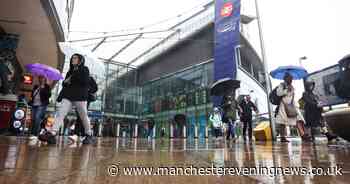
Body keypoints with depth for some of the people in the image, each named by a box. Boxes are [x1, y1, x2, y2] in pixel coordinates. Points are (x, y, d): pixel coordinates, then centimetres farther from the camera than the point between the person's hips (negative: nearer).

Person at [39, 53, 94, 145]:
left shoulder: (84, 69, 6)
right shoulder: (70, 71, 23)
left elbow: (85, 81, -9)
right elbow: (65, 83, 23)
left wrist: (72, 79, -6)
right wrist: (65, 82, 1)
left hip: (80, 96, -5)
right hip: (68, 96, 5)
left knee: (84, 116, 0)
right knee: (60, 113, -12)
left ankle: (89, 135, 14)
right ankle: (52, 134, -20)